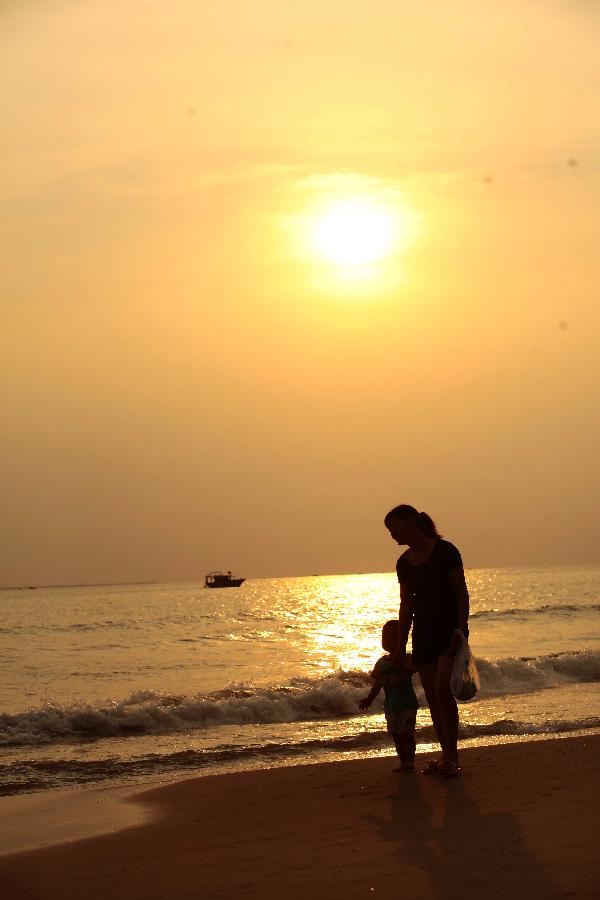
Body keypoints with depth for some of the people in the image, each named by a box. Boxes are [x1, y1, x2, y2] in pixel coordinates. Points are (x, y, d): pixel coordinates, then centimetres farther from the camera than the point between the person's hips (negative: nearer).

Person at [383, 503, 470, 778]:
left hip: (449, 629, -6)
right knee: (432, 696, 5)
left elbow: (461, 592, -9)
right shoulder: (404, 563, 9)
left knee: (442, 689, -18)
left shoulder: (445, 551, -9)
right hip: (423, 632, 7)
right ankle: (446, 755, 12)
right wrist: (400, 645, 12)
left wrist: (462, 627, -18)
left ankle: (452, 757, -14)